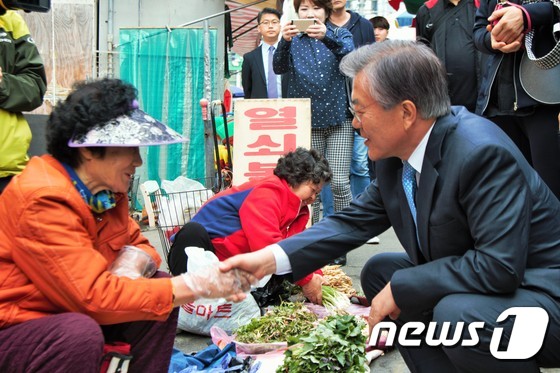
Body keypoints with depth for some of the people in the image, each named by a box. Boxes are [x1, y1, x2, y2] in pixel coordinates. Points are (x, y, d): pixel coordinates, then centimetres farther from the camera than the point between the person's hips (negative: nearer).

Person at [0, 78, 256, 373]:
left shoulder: (106, 189, -2)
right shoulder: (43, 200, -28)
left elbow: (136, 243, 7)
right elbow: (95, 296, -32)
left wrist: (134, 261, -19)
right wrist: (197, 285, -30)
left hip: (72, 312, 8)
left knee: (160, 287, -5)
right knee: (81, 333, -35)